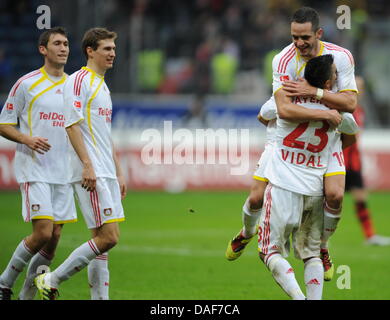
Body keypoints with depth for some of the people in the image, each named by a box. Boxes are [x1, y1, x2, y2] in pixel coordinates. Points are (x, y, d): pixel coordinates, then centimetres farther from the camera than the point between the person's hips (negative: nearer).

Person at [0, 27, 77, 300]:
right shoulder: (27, 84, -3)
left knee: (54, 238, 2)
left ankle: (28, 295, 15)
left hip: (63, 173, 6)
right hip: (34, 170, -6)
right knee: (43, 232, -16)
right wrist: (27, 139, -18)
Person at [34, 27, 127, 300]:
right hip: (90, 174, -9)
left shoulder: (103, 86, 21)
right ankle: (51, 281, -7)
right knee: (107, 237, -14)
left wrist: (118, 173, 23)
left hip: (107, 174, 9)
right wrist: (87, 164, -23)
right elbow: (72, 125, -15)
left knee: (105, 239, 5)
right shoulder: (79, 80, -7)